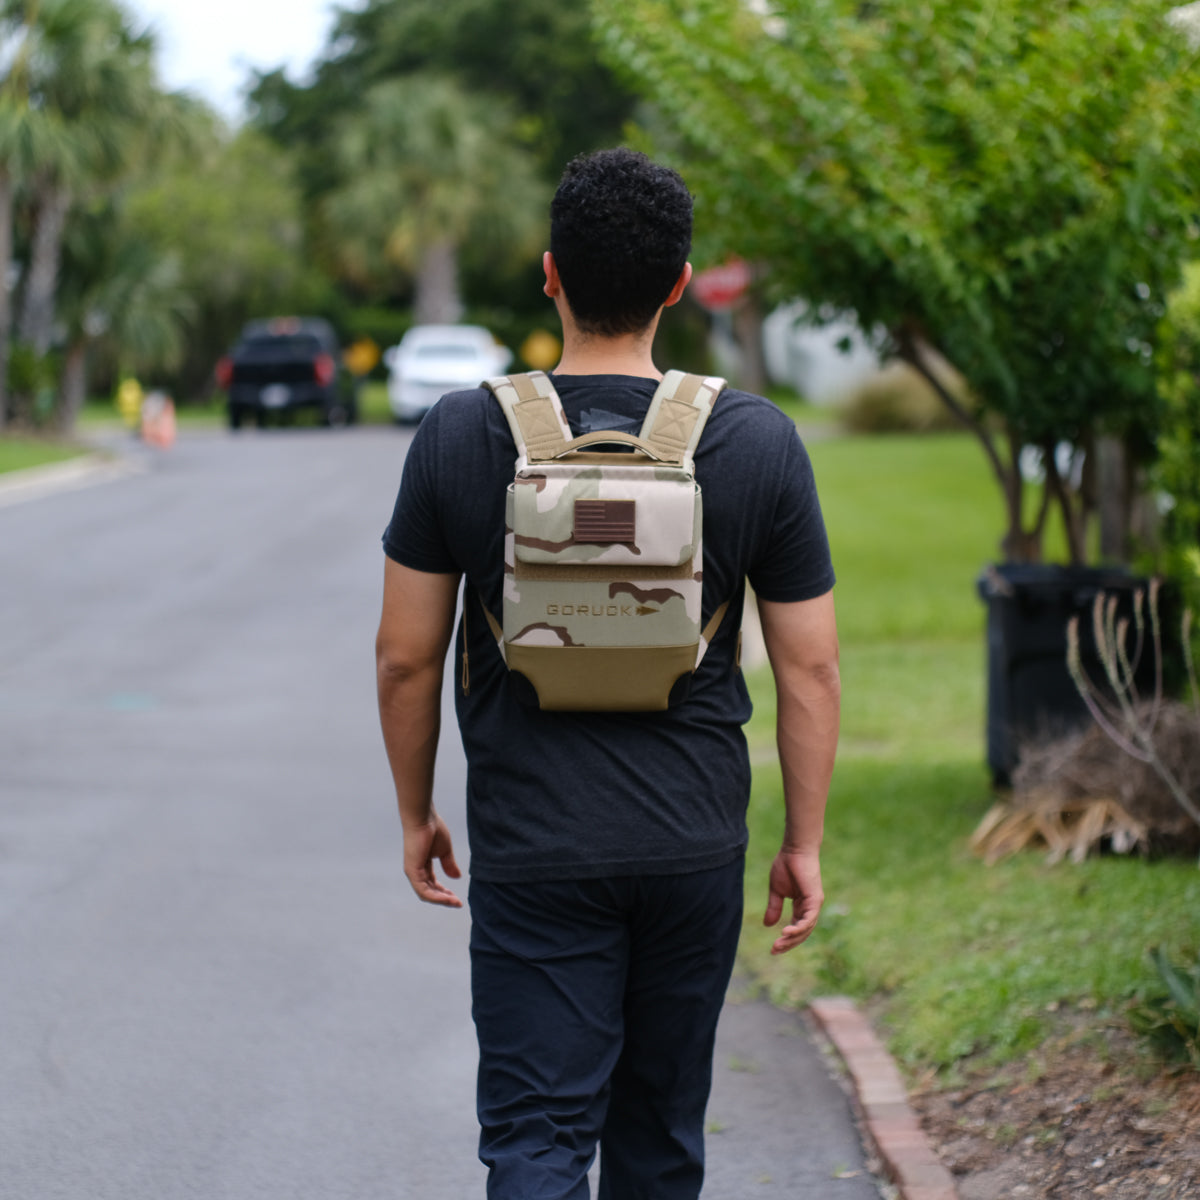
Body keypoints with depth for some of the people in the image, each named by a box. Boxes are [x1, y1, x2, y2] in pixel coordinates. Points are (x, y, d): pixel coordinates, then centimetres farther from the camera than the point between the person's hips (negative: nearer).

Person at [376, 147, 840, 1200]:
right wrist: (805, 843, 9)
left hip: (530, 850, -1)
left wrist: (416, 814, 12)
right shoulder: (759, 443, -5)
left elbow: (406, 656, -2)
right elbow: (809, 667, -2)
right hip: (696, 849, 2)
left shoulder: (461, 436, -6)